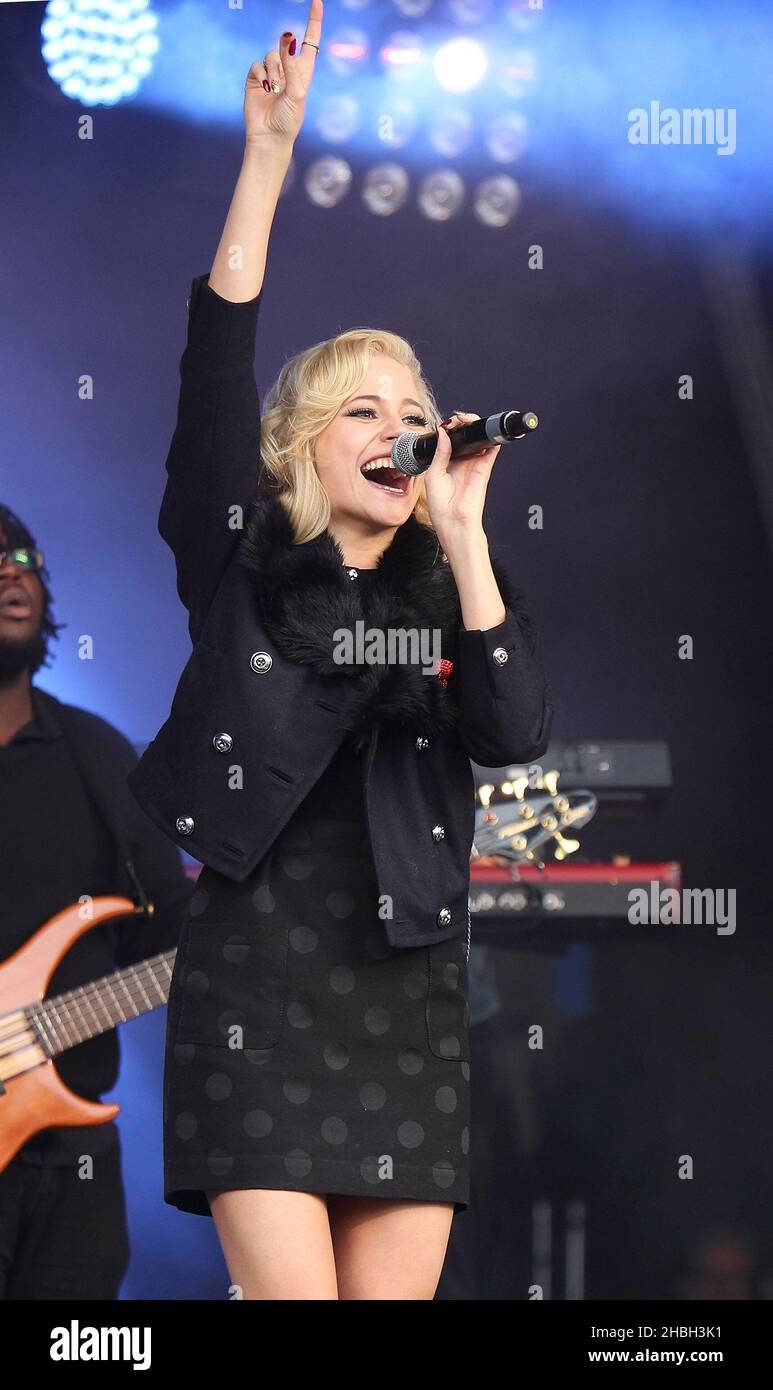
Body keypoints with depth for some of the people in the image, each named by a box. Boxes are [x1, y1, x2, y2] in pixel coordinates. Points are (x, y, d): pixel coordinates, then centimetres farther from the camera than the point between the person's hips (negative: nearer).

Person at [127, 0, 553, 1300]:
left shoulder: (447, 589, 13)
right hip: (257, 982, -3)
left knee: (397, 1290, 1)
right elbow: (215, 363, -8)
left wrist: (462, 533, -10)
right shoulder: (241, 559, 5)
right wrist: (270, 153, -14)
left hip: (409, 993, 4)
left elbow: (516, 732, -6)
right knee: (290, 1290, -12)